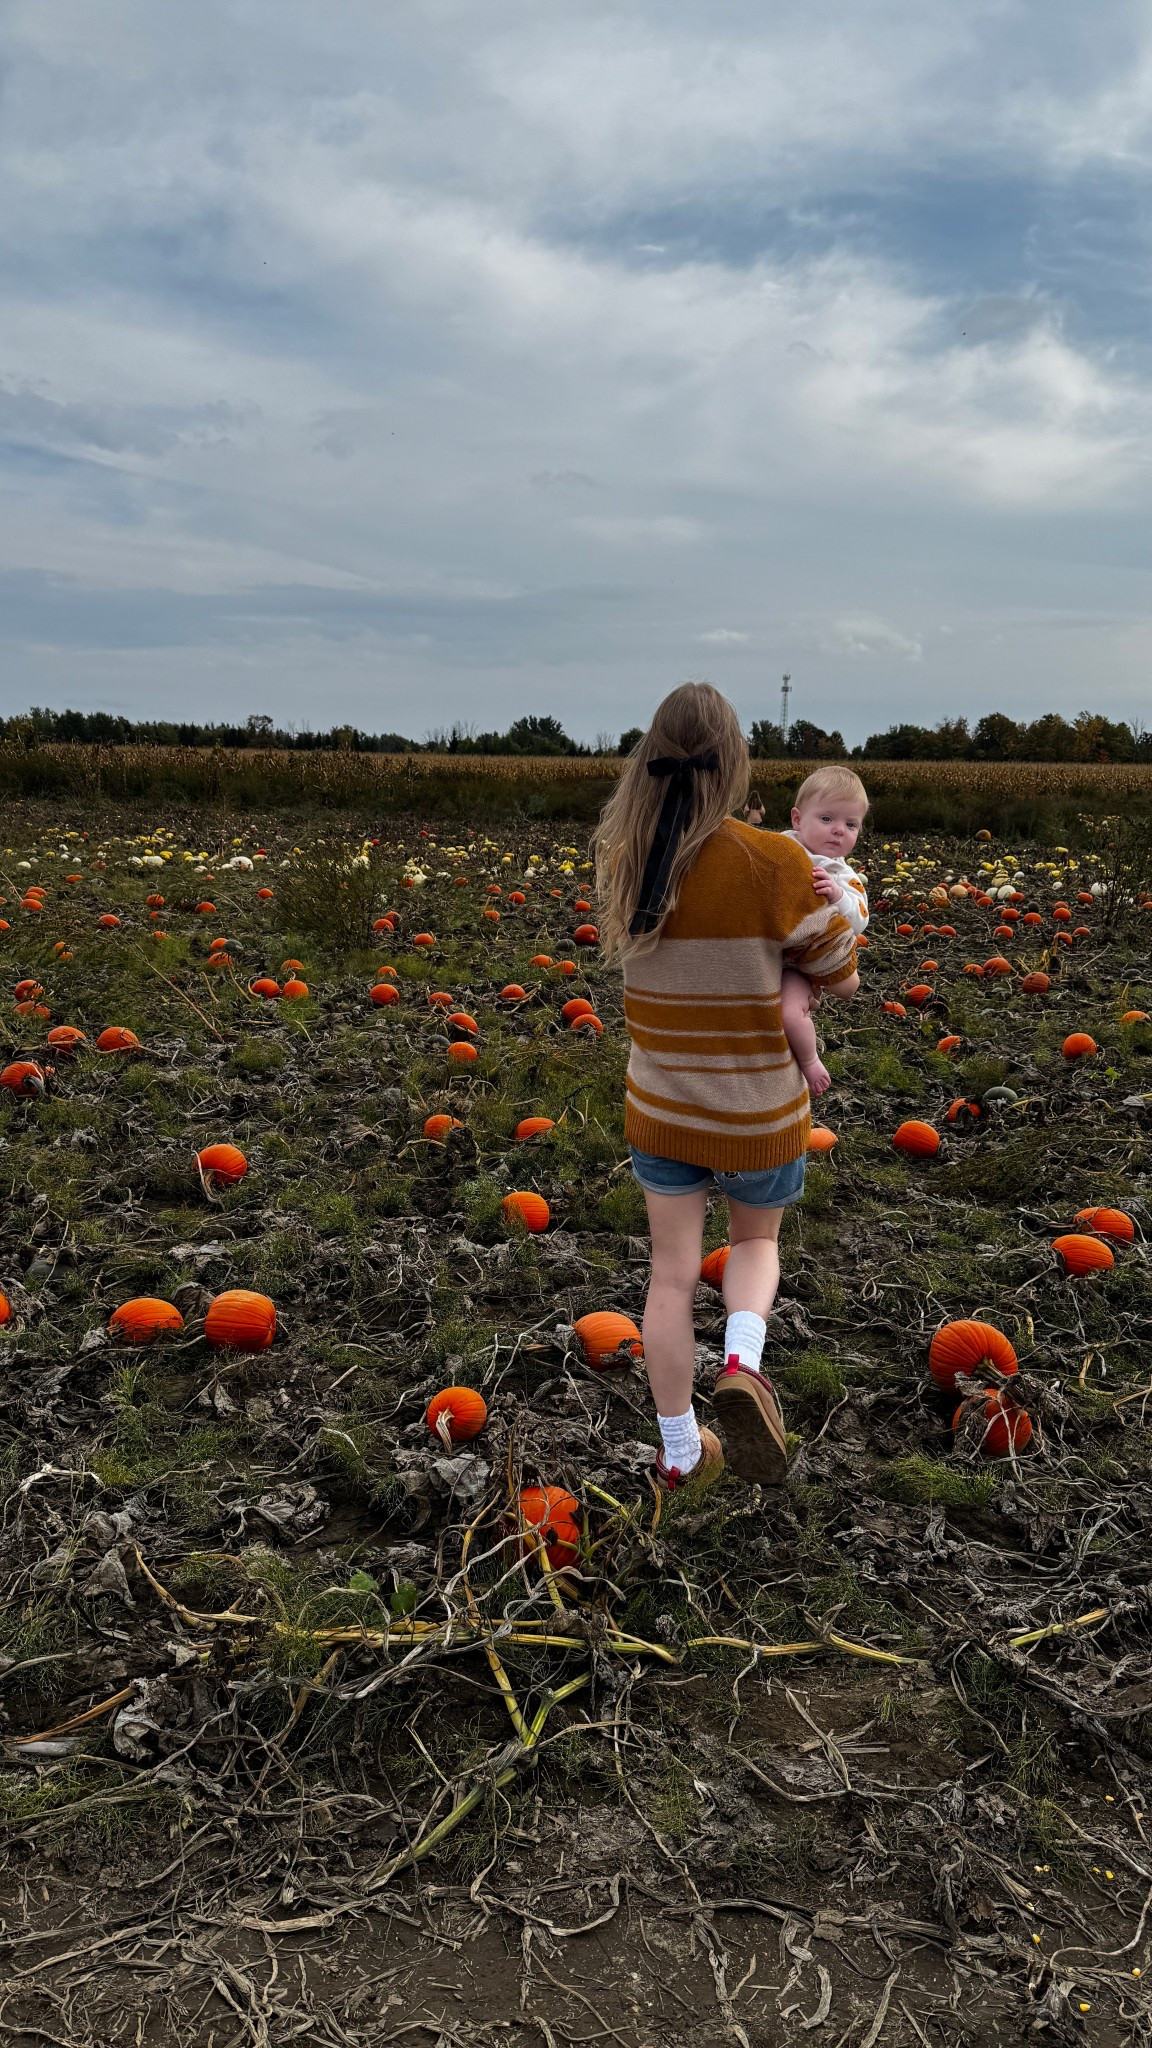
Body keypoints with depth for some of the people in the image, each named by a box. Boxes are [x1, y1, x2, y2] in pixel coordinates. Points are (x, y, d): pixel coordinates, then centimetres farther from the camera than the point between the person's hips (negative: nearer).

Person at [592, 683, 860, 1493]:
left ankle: (679, 1452, 27)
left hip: (660, 1107, 3)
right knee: (756, 1240, 24)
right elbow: (842, 979, -9)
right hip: (759, 1114, -2)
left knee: (673, 1272, 15)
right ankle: (743, 1362, -3)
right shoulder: (774, 864, -21)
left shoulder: (623, 862, -9)